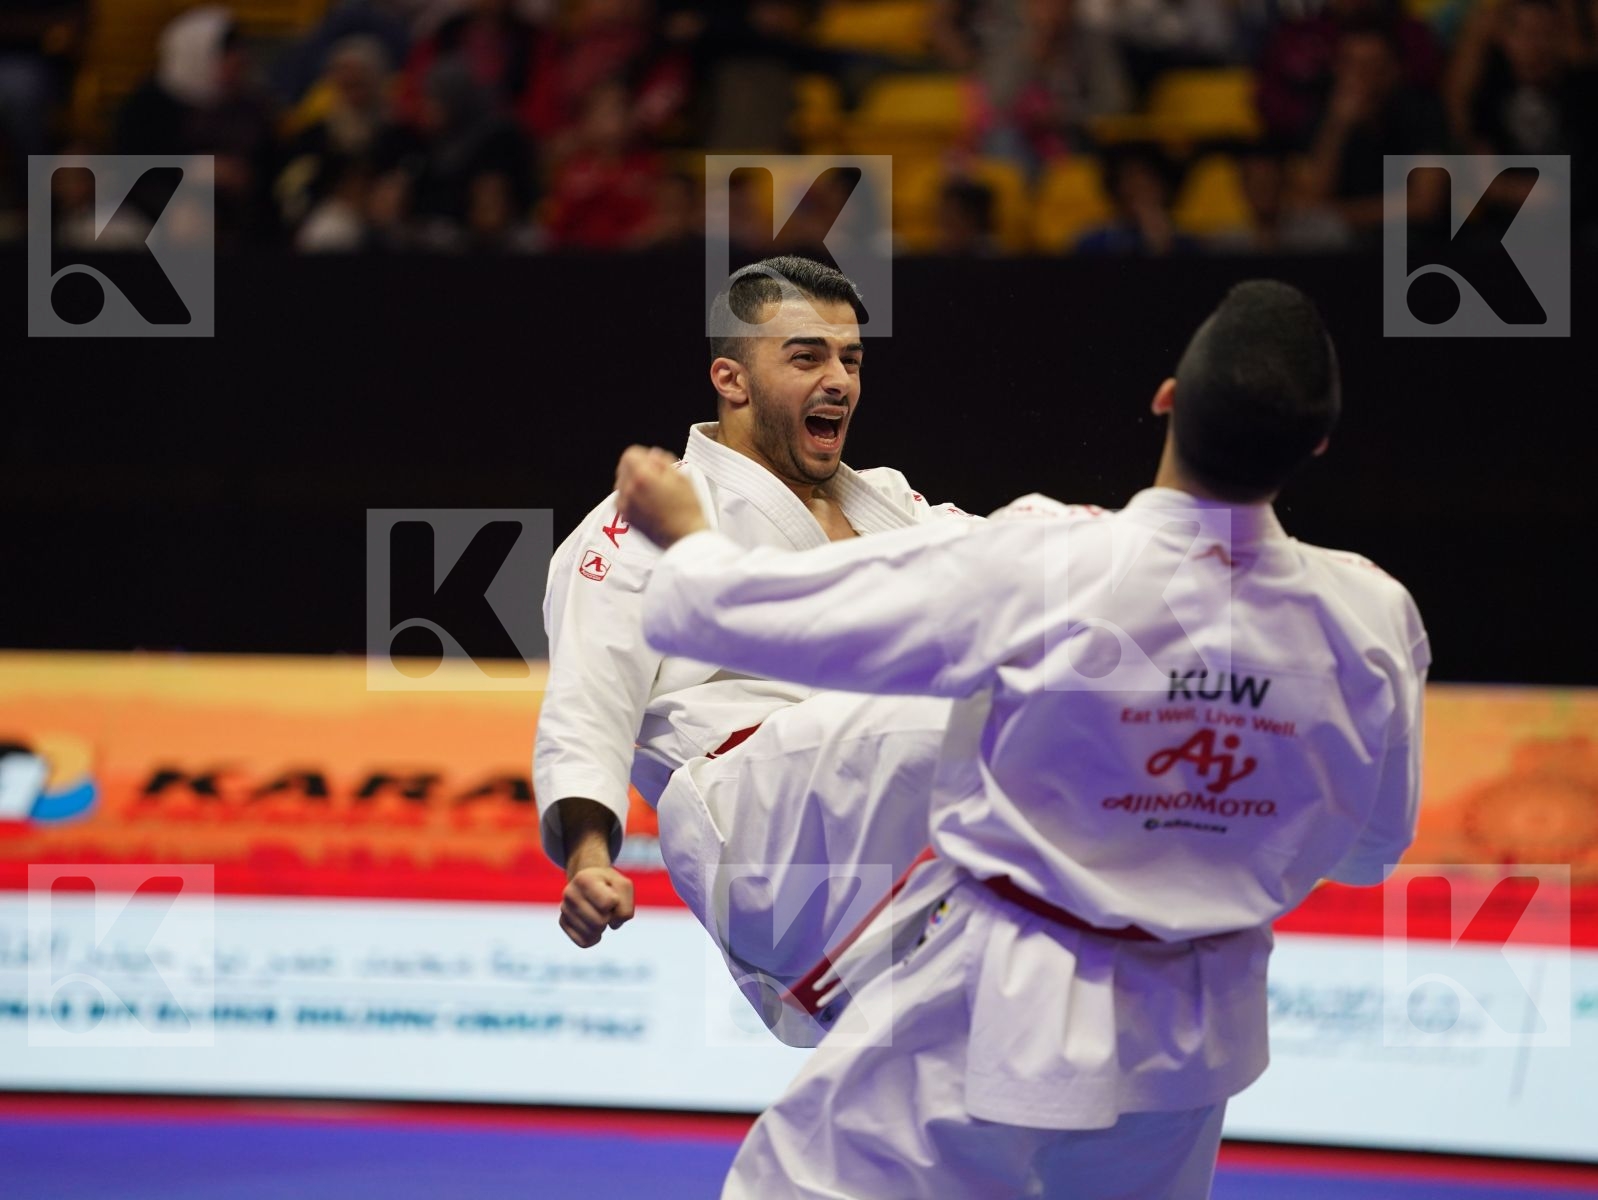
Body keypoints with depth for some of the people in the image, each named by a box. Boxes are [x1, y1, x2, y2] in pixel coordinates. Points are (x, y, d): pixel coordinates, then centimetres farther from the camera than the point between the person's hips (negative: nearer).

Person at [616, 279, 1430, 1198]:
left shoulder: (1041, 570, -25)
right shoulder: (1371, 617, -14)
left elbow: (771, 612, -15)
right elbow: (1371, 844, 3)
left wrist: (683, 533, 6)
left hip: (989, 1020, -4)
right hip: (1183, 1040, 4)